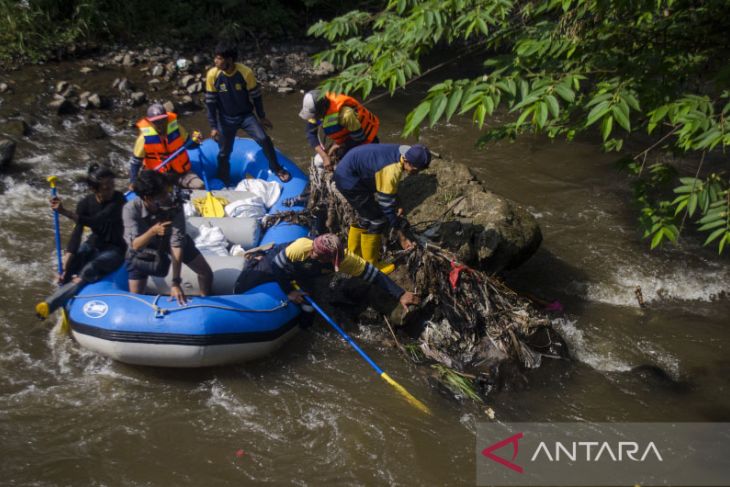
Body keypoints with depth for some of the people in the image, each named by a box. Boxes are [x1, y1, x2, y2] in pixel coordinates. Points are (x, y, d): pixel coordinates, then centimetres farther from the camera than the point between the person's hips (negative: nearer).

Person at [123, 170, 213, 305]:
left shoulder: (174, 207, -35)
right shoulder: (131, 209, -35)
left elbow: (177, 243, -36)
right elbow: (135, 245, -40)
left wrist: (176, 282, -41)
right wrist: (152, 231, -62)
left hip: (169, 240, 1)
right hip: (143, 249, -1)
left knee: (206, 273, 1)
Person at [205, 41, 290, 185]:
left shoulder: (246, 72, -20)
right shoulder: (212, 74, -18)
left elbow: (256, 95, -6)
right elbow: (210, 102, -9)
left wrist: (262, 117, 3)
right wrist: (213, 126, -9)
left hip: (246, 115, 0)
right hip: (225, 119, 1)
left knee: (264, 139, -15)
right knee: (224, 152, 7)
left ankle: (276, 169, 10)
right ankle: (225, 184, 27)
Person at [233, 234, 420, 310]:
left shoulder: (346, 260, -38)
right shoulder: (301, 247, -46)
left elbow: (375, 275, -36)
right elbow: (277, 267, -28)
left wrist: (400, 295, -44)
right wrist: (289, 291, -22)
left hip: (300, 272, 4)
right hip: (276, 260, -3)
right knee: (240, 288, -4)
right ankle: (258, 257, 27)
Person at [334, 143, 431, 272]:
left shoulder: (402, 153, -4)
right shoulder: (391, 171, -30)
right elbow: (387, 205, -22)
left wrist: (396, 210, 18)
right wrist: (402, 238, -14)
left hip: (345, 173, 10)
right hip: (349, 179, -10)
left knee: (366, 216, 20)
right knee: (377, 220, -5)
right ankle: (371, 265, 8)